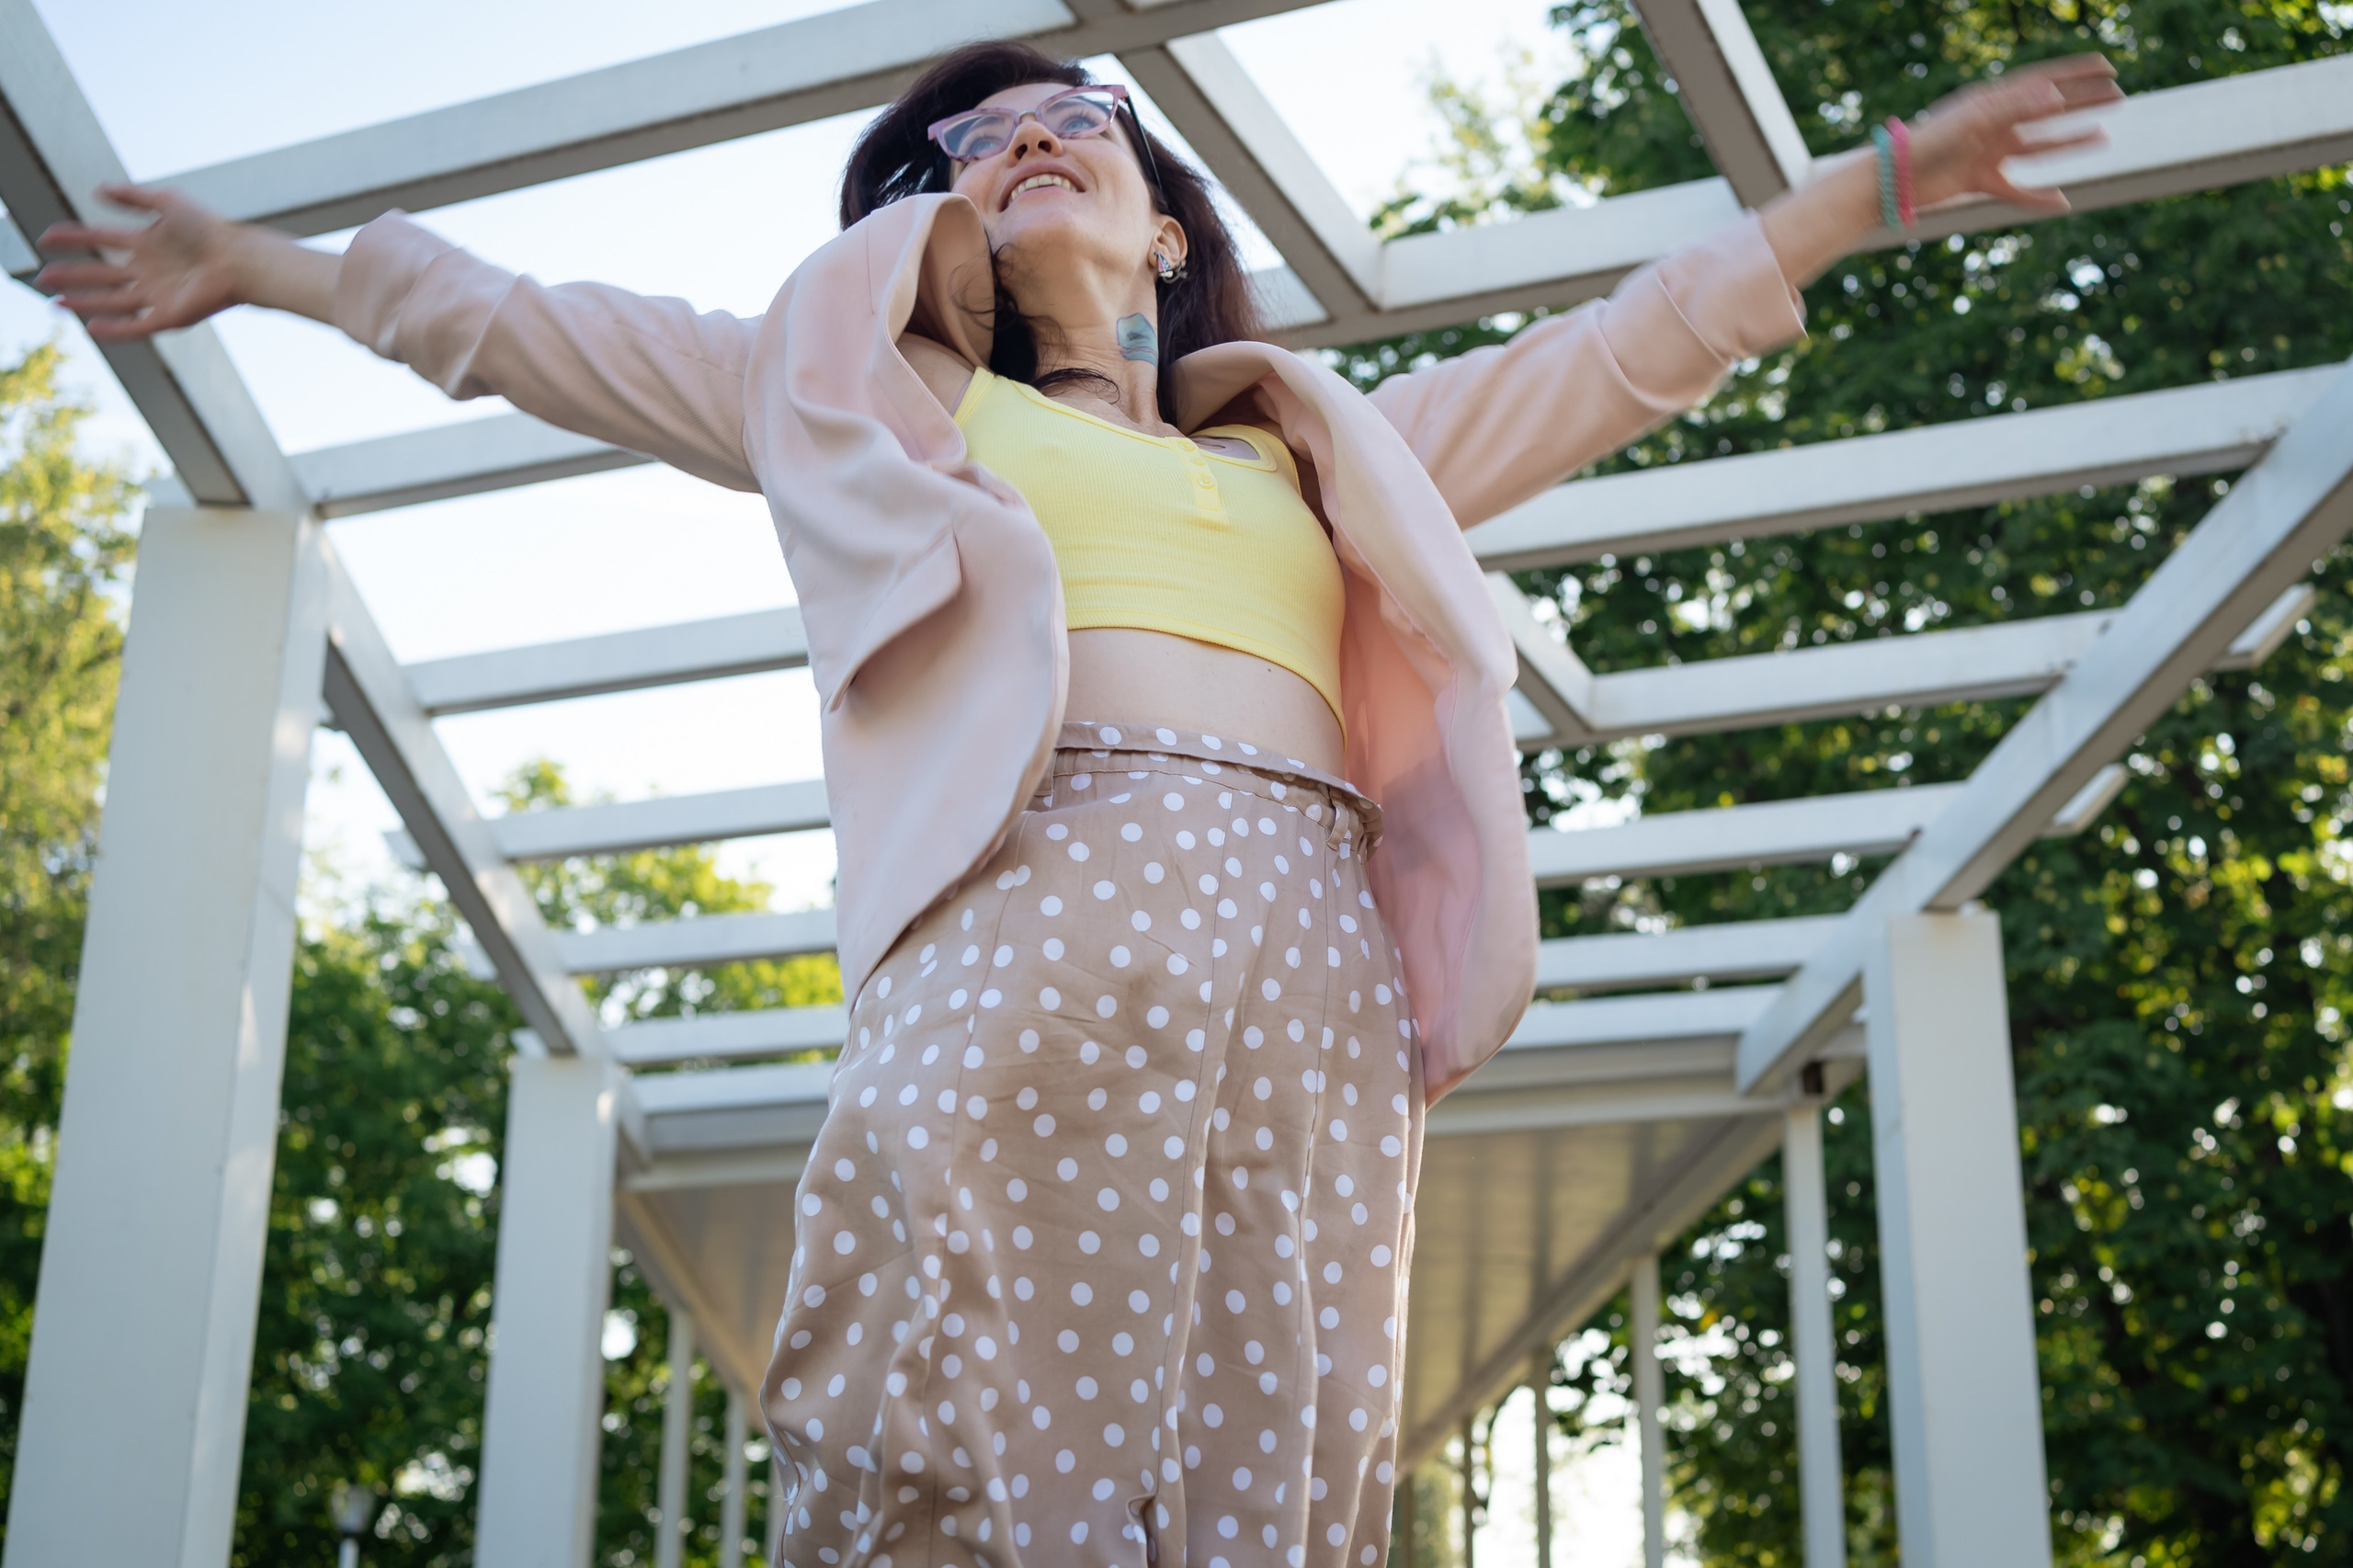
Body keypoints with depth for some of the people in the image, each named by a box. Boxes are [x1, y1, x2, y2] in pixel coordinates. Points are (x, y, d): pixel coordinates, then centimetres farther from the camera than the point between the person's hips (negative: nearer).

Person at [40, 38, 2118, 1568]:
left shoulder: (1321, 445, 33)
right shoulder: (880, 399, 27)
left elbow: (1615, 358, 35)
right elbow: (524, 329, 29)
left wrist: (1884, 179, 34)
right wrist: (263, 264, 31)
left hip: (1318, 956, 3)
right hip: (1038, 906, -3)